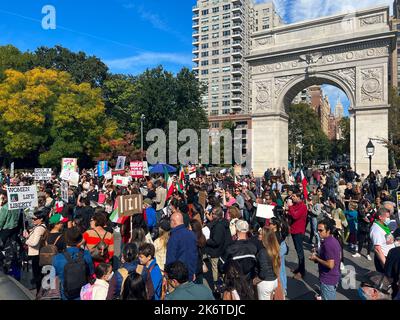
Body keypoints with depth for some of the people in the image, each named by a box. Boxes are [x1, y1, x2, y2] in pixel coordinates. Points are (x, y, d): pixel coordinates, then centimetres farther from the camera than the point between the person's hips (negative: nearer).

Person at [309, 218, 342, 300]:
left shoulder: (327, 244, -25)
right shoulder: (334, 240, 4)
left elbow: (330, 265, -28)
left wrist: (316, 258, -17)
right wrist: (318, 255, 6)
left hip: (328, 279, -9)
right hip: (334, 277, 9)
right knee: (332, 298, 21)